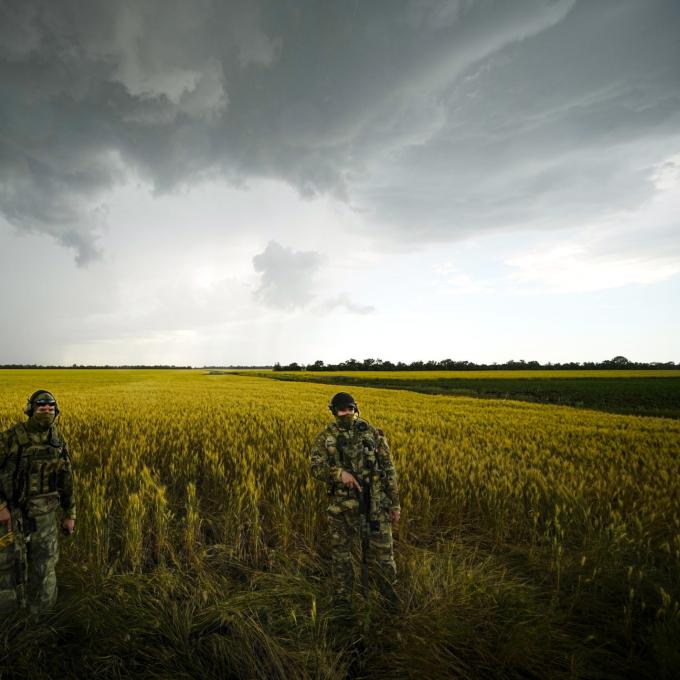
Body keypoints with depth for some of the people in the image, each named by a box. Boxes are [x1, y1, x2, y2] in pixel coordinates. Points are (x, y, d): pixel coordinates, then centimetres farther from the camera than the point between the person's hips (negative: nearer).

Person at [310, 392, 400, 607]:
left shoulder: (373, 433, 1)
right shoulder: (325, 437, 0)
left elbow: (388, 469, 4)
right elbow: (316, 468, -9)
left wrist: (395, 503, 3)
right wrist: (339, 473, -28)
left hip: (375, 502, 0)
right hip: (343, 504, 1)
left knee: (382, 552, 6)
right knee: (340, 552, 12)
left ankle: (391, 596, 32)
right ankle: (342, 600, 33)